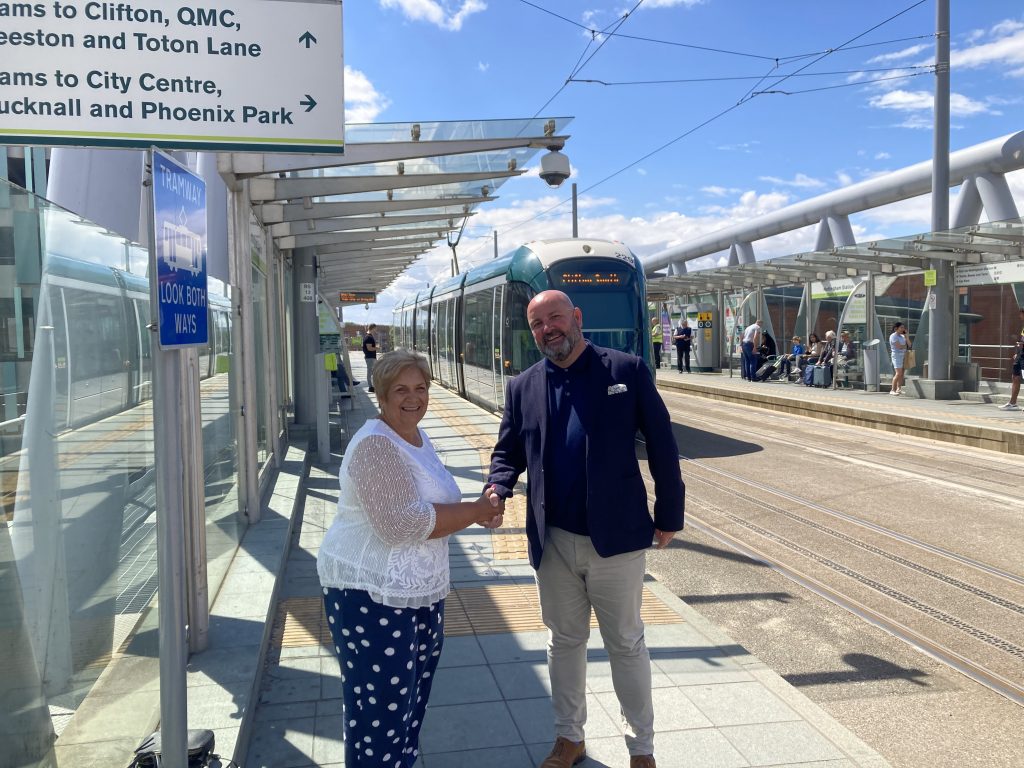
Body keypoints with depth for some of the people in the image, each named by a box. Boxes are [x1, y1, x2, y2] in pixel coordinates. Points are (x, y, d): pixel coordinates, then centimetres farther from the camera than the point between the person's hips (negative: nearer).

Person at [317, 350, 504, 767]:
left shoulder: (417, 436, 10)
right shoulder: (375, 445, -19)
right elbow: (402, 524, -28)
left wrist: (479, 508, 1)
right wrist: (475, 512, -19)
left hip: (418, 590, 10)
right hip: (371, 594, -10)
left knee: (410, 700, 21)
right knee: (380, 710, 1)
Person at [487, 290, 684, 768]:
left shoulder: (627, 370, -5)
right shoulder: (523, 387, 5)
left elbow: (661, 444, -3)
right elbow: (508, 451, 7)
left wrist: (669, 516, -3)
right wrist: (498, 490, -14)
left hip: (616, 538, -3)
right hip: (553, 541, 3)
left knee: (626, 644, 11)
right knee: (564, 641, 17)